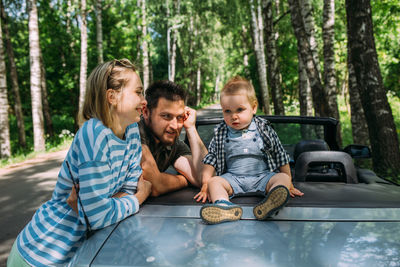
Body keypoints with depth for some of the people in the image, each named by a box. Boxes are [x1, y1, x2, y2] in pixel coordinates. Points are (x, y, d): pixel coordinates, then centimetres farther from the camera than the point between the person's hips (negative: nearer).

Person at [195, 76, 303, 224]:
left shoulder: (264, 129, 3)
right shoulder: (220, 133, 4)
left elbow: (281, 156, 9)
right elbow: (211, 159, 7)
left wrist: (288, 184, 8)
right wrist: (205, 184, -4)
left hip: (263, 177, 0)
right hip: (232, 178, 1)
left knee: (282, 178, -25)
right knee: (214, 181, -22)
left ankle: (270, 202, -54)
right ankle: (223, 205, -50)